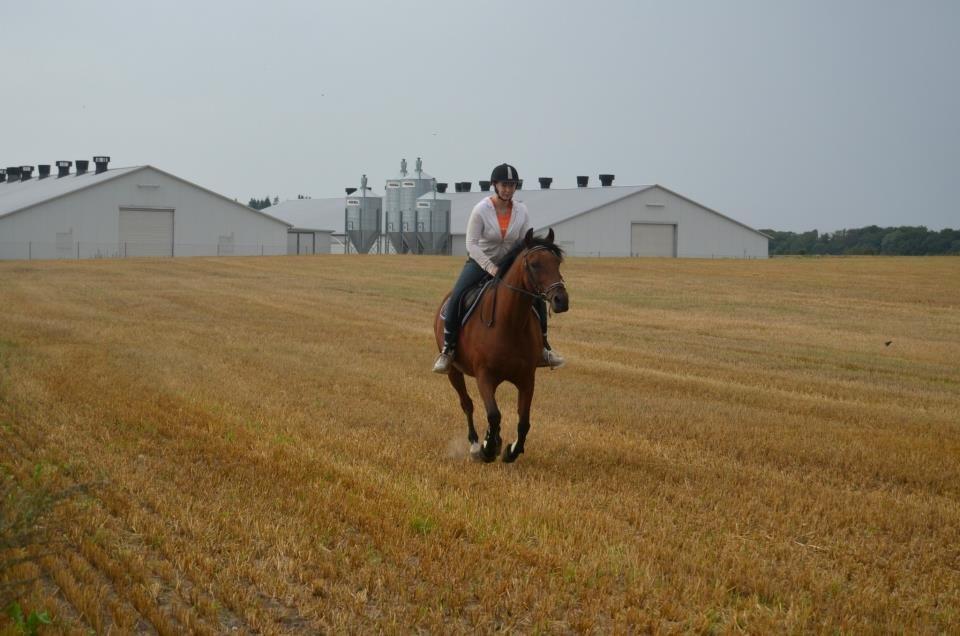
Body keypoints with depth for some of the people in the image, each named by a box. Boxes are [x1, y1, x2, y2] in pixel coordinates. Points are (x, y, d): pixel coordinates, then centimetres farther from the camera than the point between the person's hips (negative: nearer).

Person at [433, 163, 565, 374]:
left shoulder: (521, 210, -5)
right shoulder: (481, 209, -16)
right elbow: (472, 244, -18)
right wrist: (492, 269, -26)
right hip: (480, 261, -3)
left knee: (538, 297, -10)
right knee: (456, 297, -27)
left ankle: (543, 348, 7)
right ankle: (448, 350, -15)